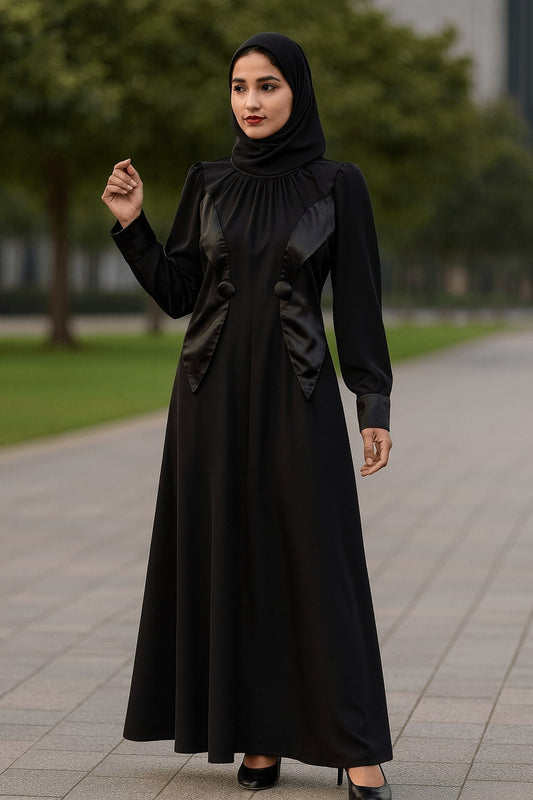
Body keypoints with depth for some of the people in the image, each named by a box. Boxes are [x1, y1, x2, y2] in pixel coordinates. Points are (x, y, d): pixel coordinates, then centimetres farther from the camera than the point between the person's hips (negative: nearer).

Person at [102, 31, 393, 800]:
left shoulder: (338, 184, -1)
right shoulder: (208, 183, 7)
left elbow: (358, 301, -1)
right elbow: (177, 293, 9)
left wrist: (375, 406, -6)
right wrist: (133, 225, -3)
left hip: (296, 394, -3)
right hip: (213, 392, 3)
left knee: (318, 562, -5)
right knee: (232, 561, 5)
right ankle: (259, 735, 15)